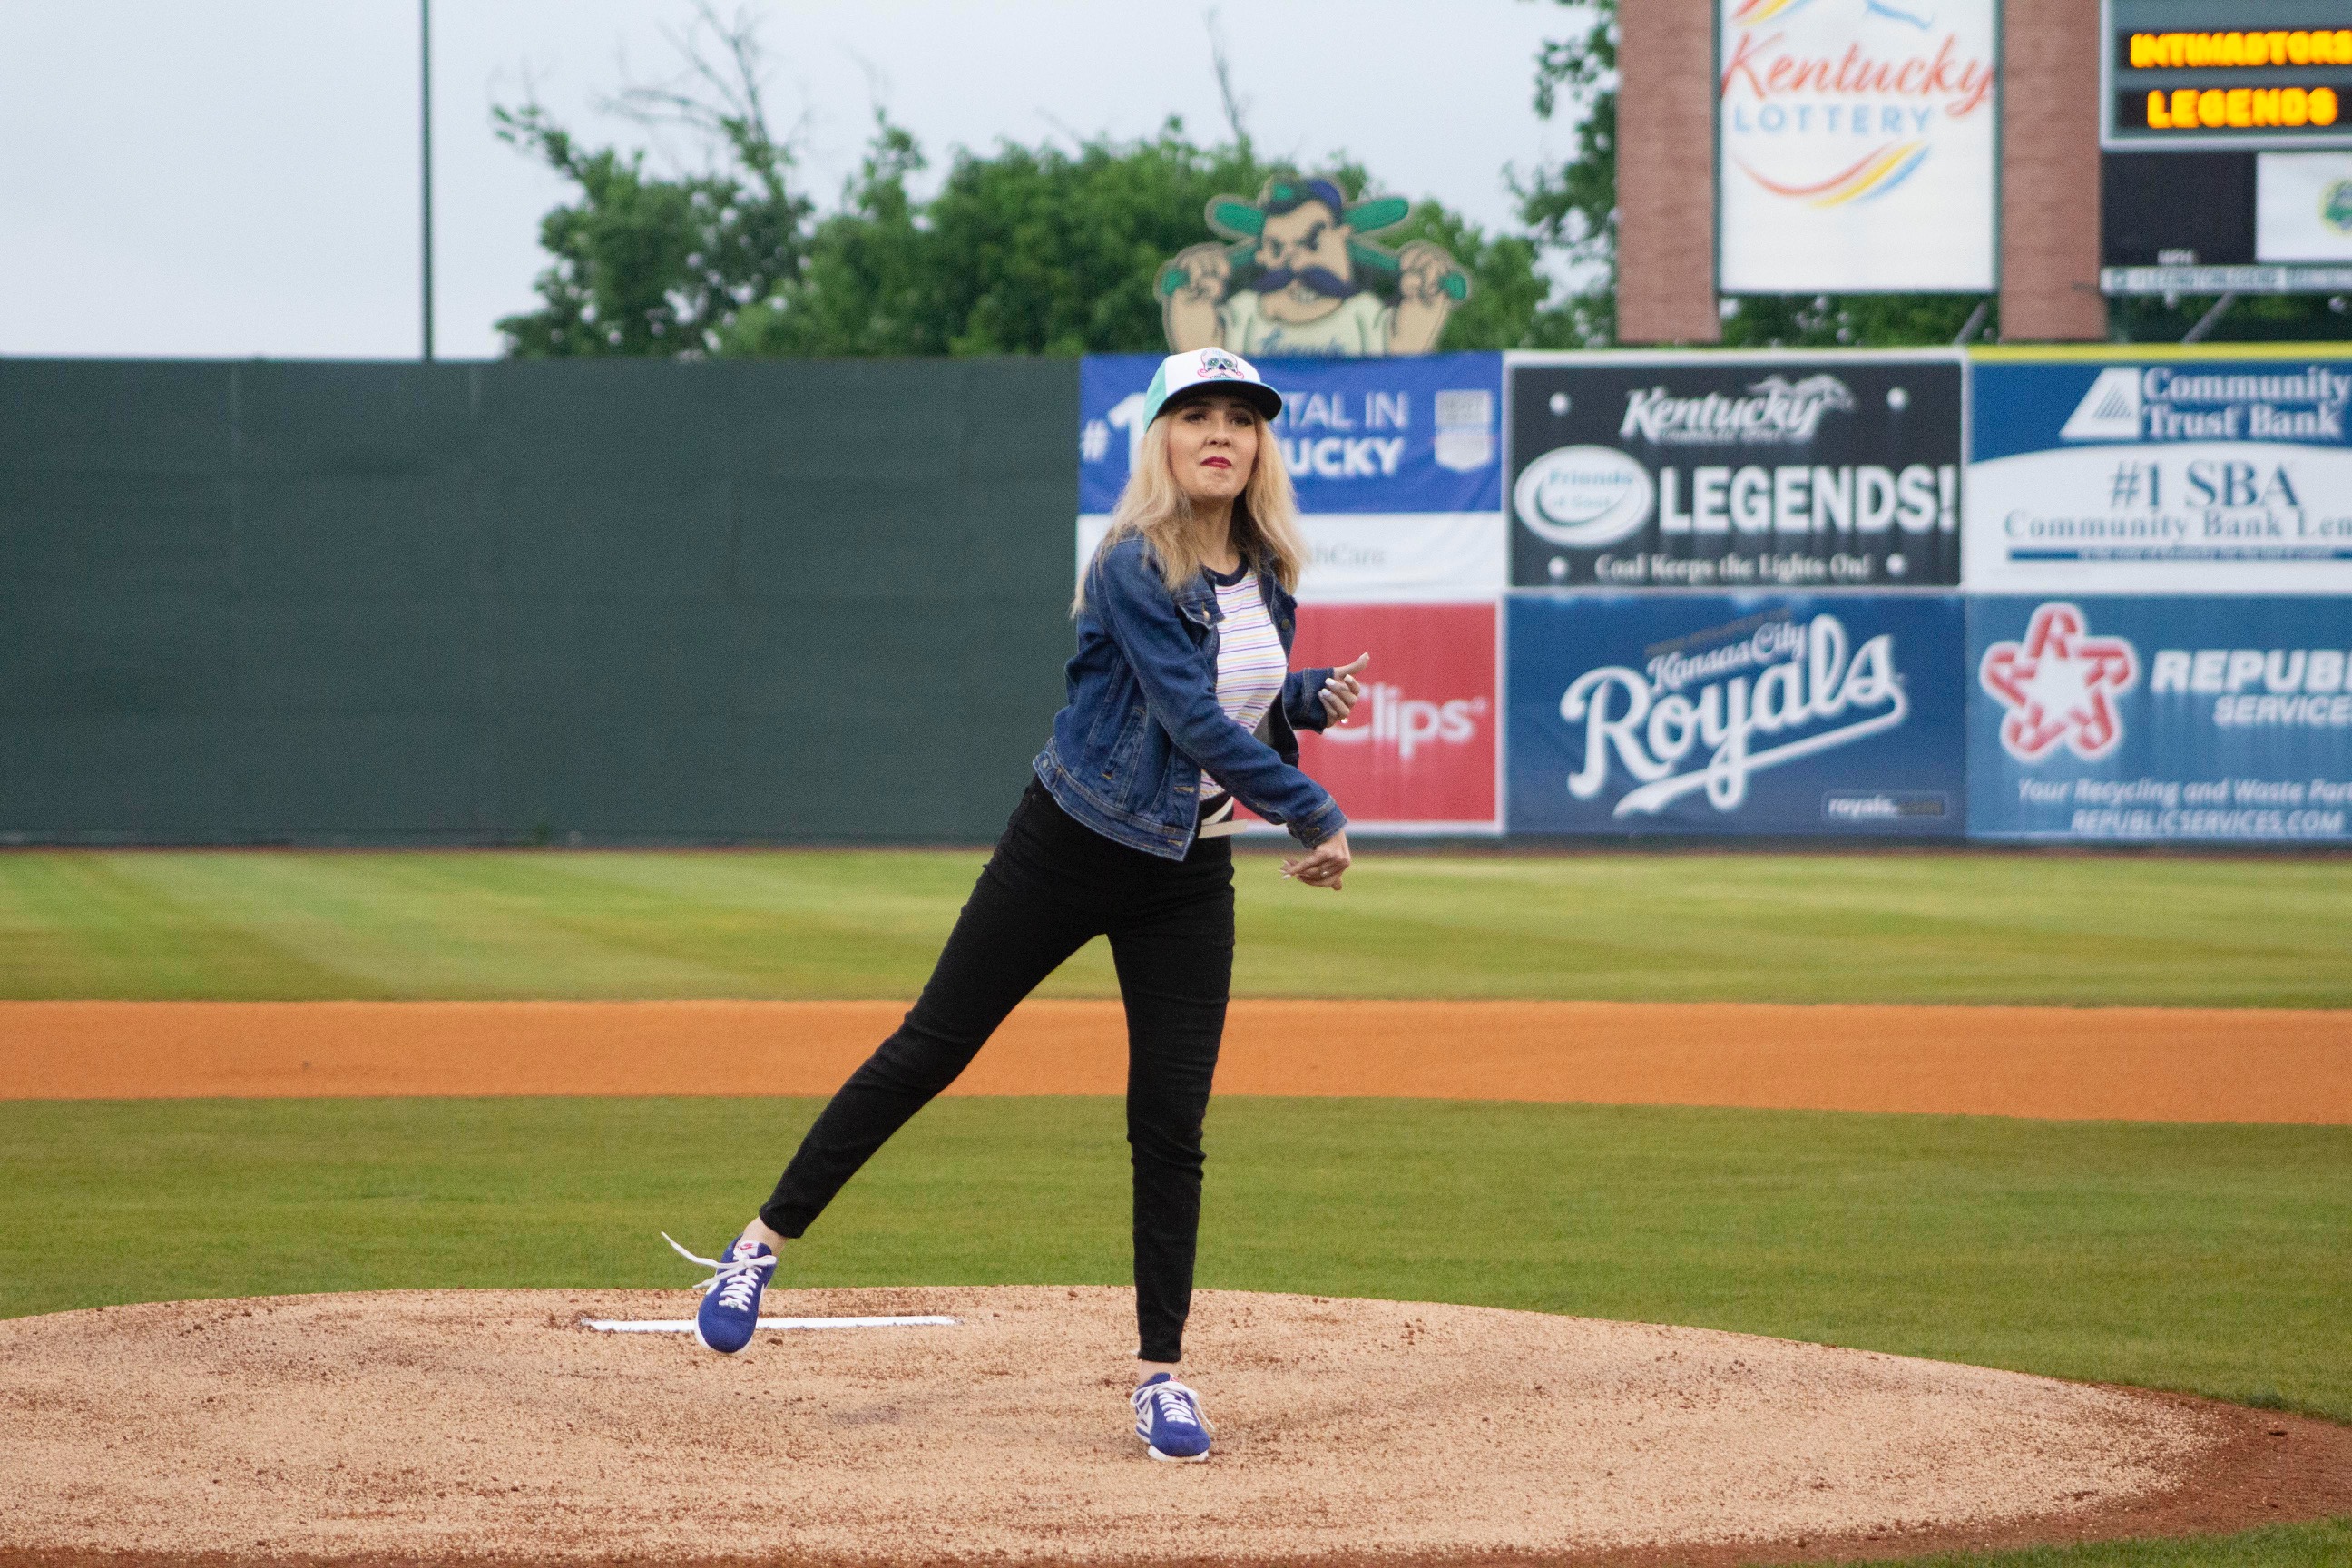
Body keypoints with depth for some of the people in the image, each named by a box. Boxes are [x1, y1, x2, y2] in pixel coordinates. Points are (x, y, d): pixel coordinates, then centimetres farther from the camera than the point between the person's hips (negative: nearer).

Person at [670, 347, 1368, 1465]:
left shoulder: (1268, 575, 4)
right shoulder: (1133, 568, -18)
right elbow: (1194, 719, -26)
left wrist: (1311, 700, -3)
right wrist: (1316, 817, -26)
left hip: (1189, 876, 5)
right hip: (1068, 852, -5)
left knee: (1171, 1127, 0)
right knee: (931, 1048, 1)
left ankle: (1162, 1375, 6)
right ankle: (764, 1244, 12)